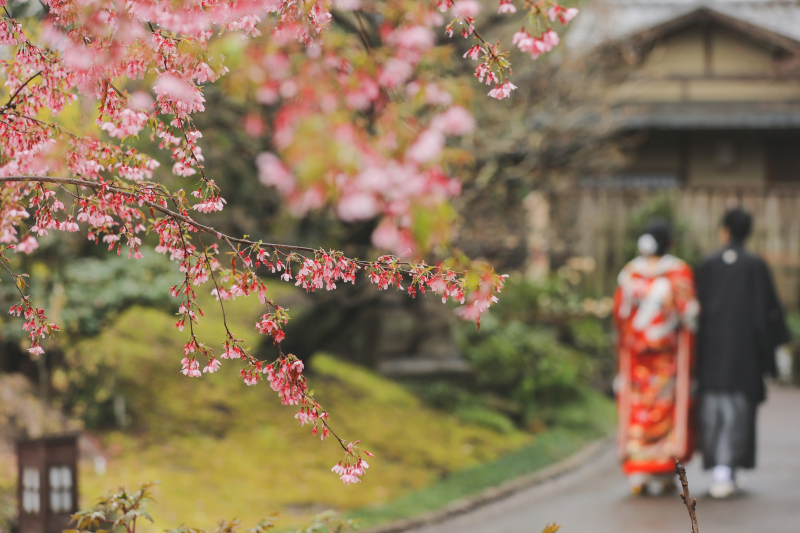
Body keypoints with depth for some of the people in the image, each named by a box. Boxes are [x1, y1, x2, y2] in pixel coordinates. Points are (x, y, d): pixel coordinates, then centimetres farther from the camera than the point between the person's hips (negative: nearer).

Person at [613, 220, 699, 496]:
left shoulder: (629, 272, 2)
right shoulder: (680, 271, -5)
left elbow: (619, 312, 4)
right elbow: (689, 313, -7)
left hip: (634, 350, 2)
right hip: (670, 351, -2)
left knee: (636, 405, 5)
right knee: (668, 406, 5)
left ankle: (637, 473, 1)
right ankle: (663, 473, 5)